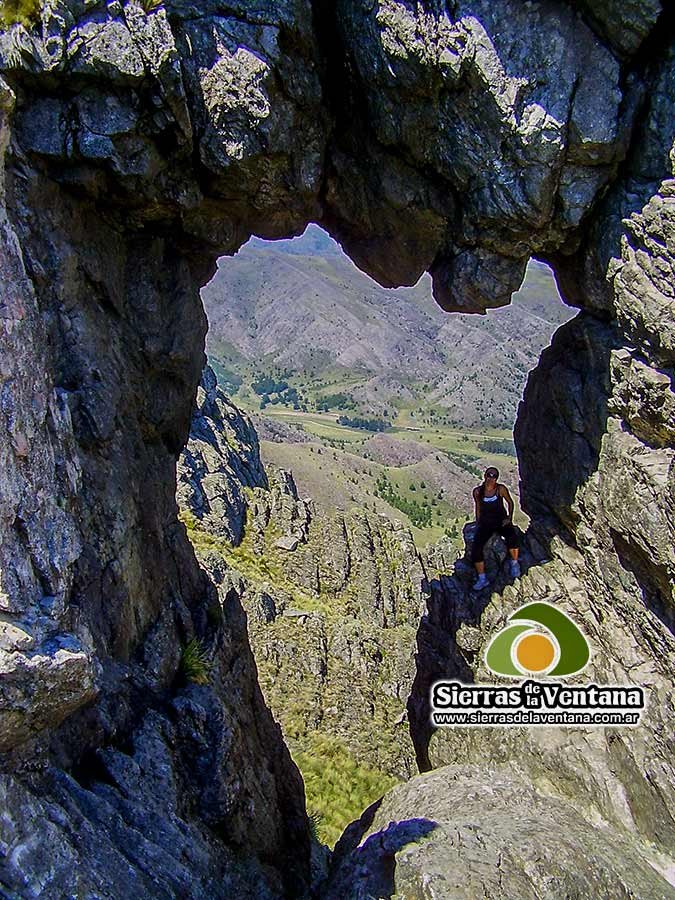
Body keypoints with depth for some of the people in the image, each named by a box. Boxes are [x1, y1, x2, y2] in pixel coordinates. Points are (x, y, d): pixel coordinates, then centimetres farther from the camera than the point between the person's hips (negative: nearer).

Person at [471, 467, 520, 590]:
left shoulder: (501, 489, -6)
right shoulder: (477, 491, -2)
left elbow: (510, 502, 9)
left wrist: (509, 518, -1)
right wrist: (478, 524, 7)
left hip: (501, 521, -2)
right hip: (485, 523, 2)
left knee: (512, 537, -33)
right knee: (476, 547, -21)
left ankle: (514, 563, -5)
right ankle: (482, 578, -13)